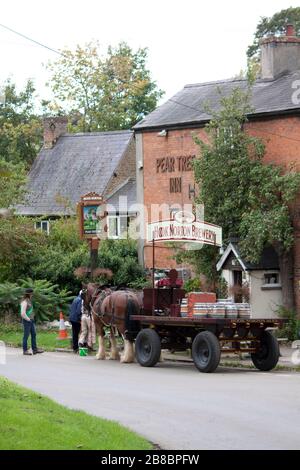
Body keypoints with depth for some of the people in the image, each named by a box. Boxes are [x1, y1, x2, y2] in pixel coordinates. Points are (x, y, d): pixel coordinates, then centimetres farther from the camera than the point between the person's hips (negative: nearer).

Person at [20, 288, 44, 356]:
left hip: (31, 320, 10)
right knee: (26, 336, -2)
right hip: (27, 321, -10)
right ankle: (25, 350, 5)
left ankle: (35, 349, 14)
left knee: (34, 334, 10)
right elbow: (23, 313, -25)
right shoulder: (24, 302, -17)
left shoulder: (29, 301, 13)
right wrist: (28, 319, -16)